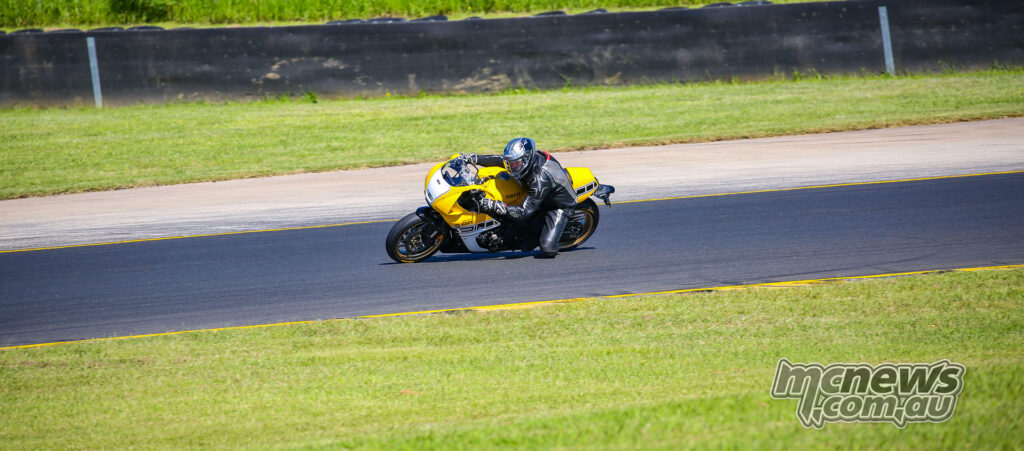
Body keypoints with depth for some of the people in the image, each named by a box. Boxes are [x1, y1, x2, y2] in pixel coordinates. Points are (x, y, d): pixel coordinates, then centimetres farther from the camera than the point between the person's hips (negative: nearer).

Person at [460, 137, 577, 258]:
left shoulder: (541, 178, -38)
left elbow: (523, 213, -39)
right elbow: (500, 159, 4)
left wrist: (494, 205, -45)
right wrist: (474, 158, -6)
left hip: (560, 206, -8)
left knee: (547, 249, -23)